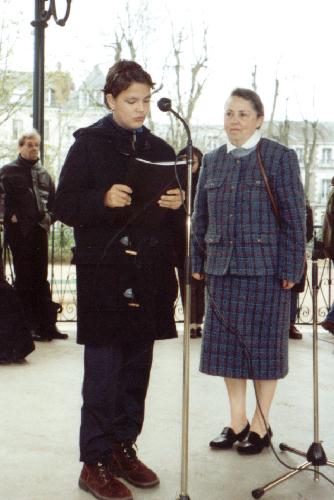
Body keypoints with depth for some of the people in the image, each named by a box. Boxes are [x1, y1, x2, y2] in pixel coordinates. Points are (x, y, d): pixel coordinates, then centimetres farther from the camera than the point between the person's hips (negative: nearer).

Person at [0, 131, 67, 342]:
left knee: (41, 279, 8)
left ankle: (47, 325, 11)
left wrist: (49, 216, 7)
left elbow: (53, 199, 22)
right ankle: (29, 325, 6)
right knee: (24, 279, 1)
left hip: (40, 230, 5)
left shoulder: (44, 174, 17)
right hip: (19, 231, -5)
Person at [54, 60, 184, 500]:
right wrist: (104, 199, -21)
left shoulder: (160, 150, 14)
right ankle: (95, 462, 8)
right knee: (102, 371, -3)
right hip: (103, 275, -5)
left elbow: (176, 211, 19)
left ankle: (123, 448, 24)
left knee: (137, 369, 10)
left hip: (149, 276, 5)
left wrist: (177, 204, -4)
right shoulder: (88, 144, 1)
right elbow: (64, 206, -4)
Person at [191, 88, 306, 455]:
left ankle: (260, 425, 17)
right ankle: (237, 422, 22)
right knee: (226, 344, 8)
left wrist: (290, 269, -10)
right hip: (222, 269, 5)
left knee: (263, 344, 3)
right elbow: (200, 216, 15)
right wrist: (198, 262, 9)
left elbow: (294, 216, -4)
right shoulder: (212, 161, 11)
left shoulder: (280, 158, -2)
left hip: (265, 269, -4)